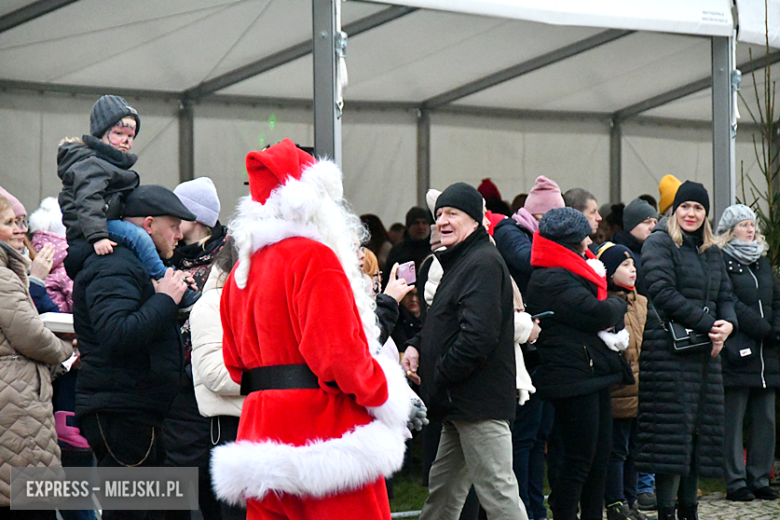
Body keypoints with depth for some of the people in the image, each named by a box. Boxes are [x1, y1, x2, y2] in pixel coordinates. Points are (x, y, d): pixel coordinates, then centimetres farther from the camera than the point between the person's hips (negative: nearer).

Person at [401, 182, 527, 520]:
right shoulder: (460, 261, 19)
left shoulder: (483, 263, -15)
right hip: (460, 404, 11)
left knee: (498, 492, -10)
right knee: (443, 491, 17)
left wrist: (437, 380, -16)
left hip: (479, 401, -11)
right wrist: (418, 346, 9)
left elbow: (478, 336, -24)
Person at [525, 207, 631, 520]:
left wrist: (612, 321, -5)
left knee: (599, 456, 12)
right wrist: (618, 305, 1)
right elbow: (596, 313, -21)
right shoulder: (551, 280, -15)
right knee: (578, 462, -8)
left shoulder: (572, 273, 19)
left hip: (593, 376, 10)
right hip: (573, 378, -10)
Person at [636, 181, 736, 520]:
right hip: (669, 349, -7)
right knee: (673, 429, -10)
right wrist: (709, 323, -15)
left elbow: (725, 297, 19)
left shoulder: (712, 253, 21)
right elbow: (663, 293, -13)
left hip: (704, 352, 7)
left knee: (701, 429, 6)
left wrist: (727, 324, -5)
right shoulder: (659, 244, -2)